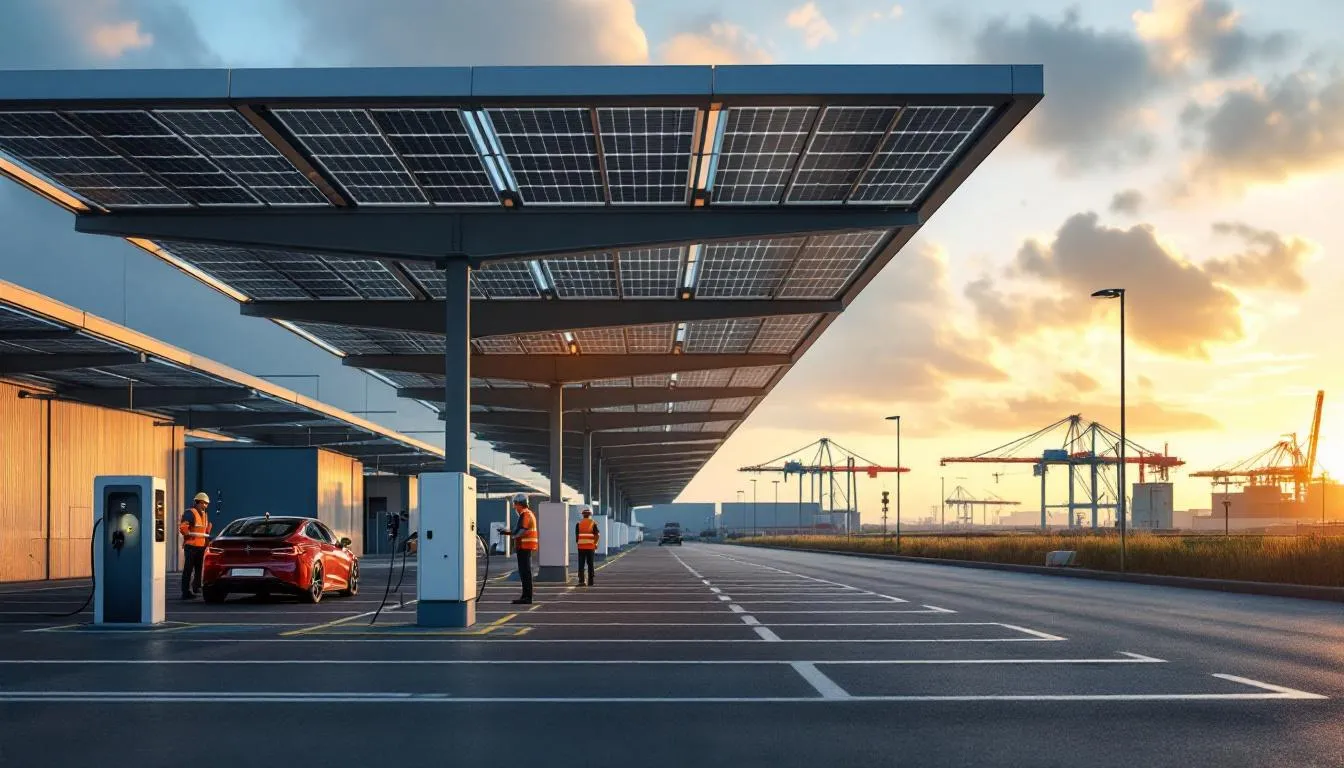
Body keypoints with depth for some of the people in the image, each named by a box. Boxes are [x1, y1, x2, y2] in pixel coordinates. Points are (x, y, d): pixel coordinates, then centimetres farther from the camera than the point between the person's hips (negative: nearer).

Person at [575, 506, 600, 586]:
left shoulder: (578, 524, 3)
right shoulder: (593, 523, 1)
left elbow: (576, 536, 1)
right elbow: (597, 535, -7)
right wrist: (595, 544, 4)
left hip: (581, 547, 0)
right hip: (591, 547, 0)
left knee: (581, 565, 3)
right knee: (590, 564, 8)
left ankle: (581, 581, -6)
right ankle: (590, 582, 9)